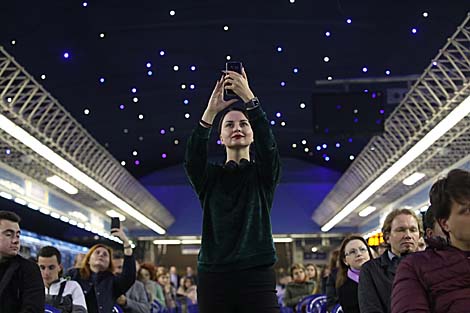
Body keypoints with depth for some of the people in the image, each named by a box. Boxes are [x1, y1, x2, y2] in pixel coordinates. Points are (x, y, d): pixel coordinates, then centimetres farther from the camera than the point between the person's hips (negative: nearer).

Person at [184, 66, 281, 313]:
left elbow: (267, 145, -9)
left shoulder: (263, 174, 12)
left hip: (257, 274, -1)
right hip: (213, 276, 1)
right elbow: (193, 157, -8)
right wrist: (210, 111, -21)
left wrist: (249, 98, -21)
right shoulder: (209, 176, 14)